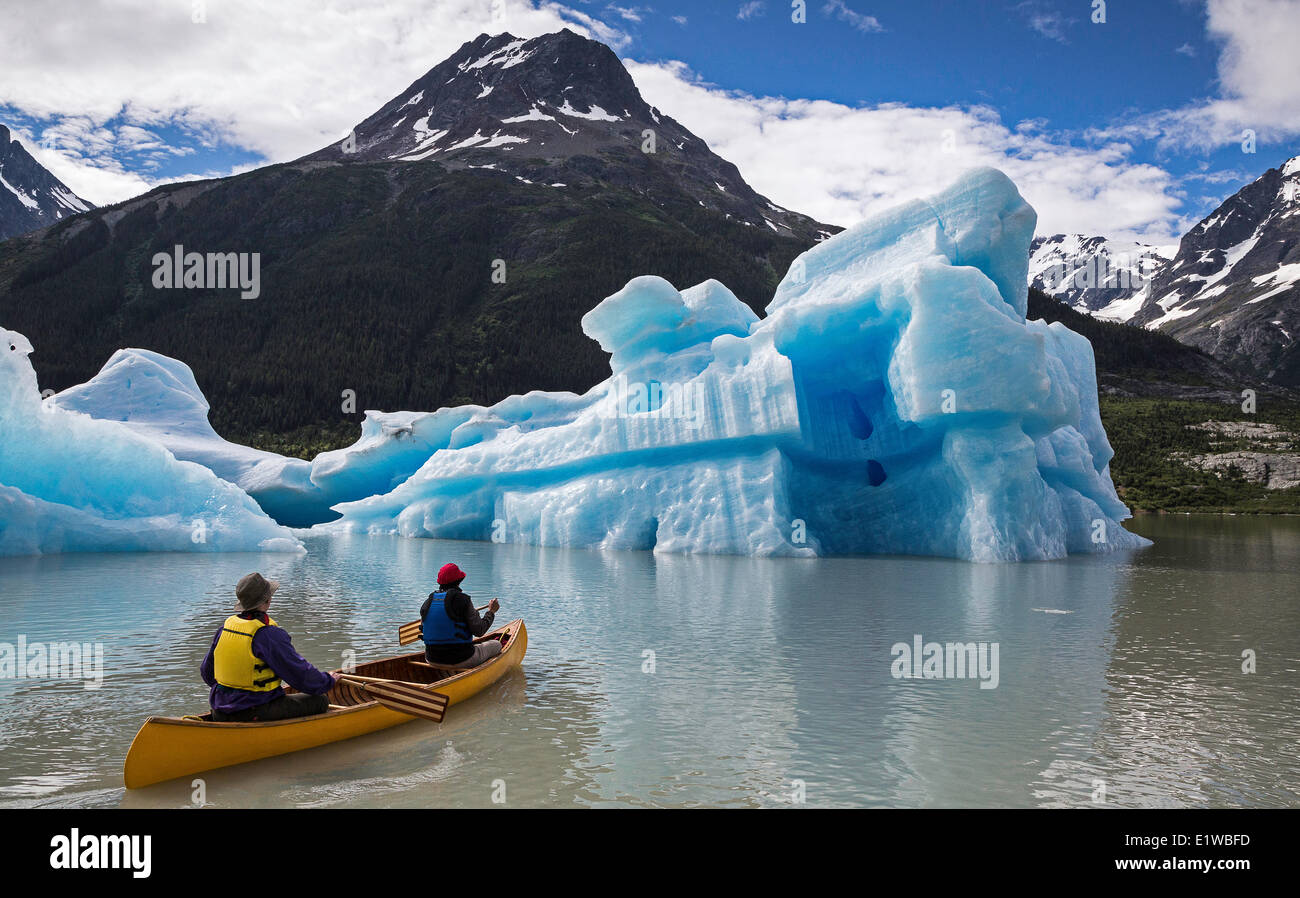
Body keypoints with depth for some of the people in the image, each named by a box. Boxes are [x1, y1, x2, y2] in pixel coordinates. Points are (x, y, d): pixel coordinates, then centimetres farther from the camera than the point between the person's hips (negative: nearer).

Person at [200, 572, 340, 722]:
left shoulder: (225, 626, 4)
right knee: (320, 701, -3)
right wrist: (329, 681, 2)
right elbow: (301, 674, -16)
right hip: (254, 714, -8)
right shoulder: (269, 635, -20)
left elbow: (207, 673, 15)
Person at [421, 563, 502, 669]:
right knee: (496, 644, 18)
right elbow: (479, 630, -16)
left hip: (432, 660, 6)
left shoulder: (428, 602, -1)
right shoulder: (463, 600, -15)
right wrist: (491, 611, 0)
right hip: (461, 660, -5)